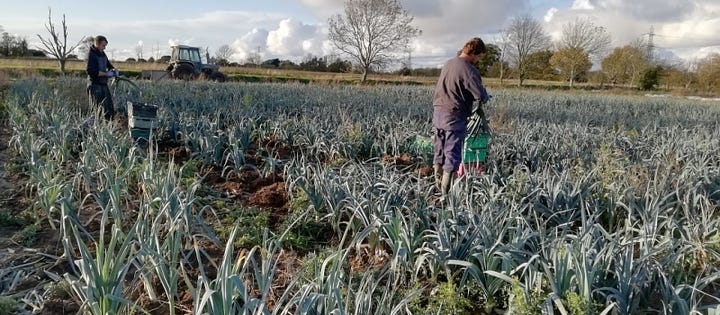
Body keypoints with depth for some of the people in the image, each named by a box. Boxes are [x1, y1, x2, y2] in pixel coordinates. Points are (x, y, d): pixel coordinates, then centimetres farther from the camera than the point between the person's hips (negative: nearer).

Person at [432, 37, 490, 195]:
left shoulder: (448, 64, 10)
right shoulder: (469, 70, -15)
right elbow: (481, 96, -14)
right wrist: (486, 96, 11)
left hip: (438, 112, 7)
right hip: (454, 117, -7)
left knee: (438, 150, 14)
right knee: (453, 152, 1)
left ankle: (438, 185, 23)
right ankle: (446, 190, 4)